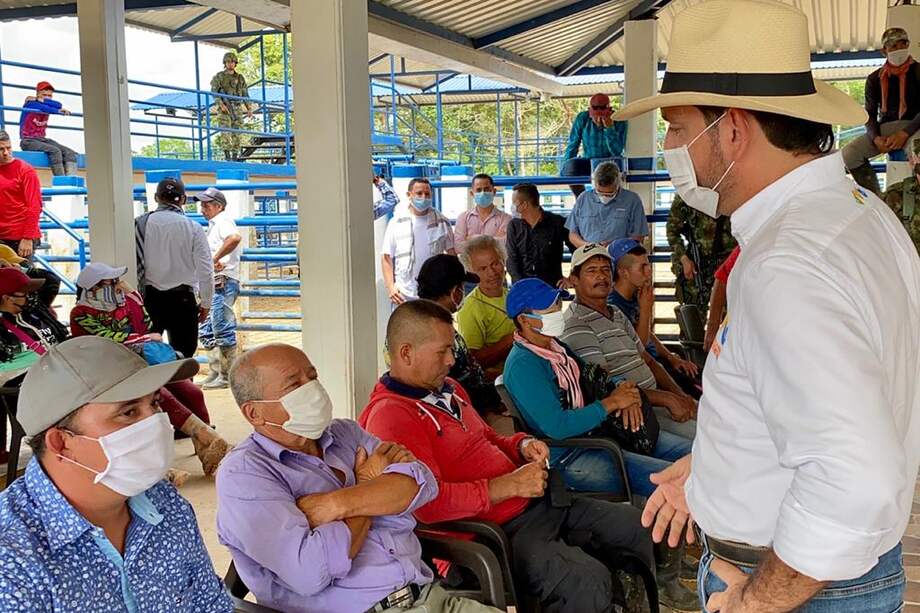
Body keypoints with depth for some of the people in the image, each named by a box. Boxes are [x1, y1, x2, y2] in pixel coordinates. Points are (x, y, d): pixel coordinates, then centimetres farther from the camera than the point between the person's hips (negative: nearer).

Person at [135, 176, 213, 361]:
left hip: (149, 297, 2)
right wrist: (206, 303, 8)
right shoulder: (193, 228, -6)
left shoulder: (140, 223, -3)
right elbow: (205, 271, -5)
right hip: (182, 297, -1)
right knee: (182, 355, 6)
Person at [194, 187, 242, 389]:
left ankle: (227, 377, -2)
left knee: (223, 330, -7)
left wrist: (216, 258, -27)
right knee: (207, 331, 13)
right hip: (214, 284, 11)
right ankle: (215, 374, 20)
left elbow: (235, 237, -32)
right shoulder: (214, 224, 22)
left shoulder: (223, 221, -10)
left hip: (223, 283, -11)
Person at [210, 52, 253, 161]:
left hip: (237, 109, 3)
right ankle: (227, 155, -16)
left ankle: (235, 157, 3)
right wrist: (221, 104, -22)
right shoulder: (219, 76, 1)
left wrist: (249, 109, -1)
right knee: (225, 132, -14)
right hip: (224, 109, -3)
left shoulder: (240, 78, 11)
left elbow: (245, 94, 10)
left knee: (236, 133, -1)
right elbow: (214, 92, -7)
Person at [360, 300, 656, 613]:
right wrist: (510, 485, -21)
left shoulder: (447, 388, 13)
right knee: (588, 581, -30)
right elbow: (428, 502, -28)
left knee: (635, 524, 13)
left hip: (536, 502, 10)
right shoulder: (389, 416, -18)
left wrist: (521, 446, 4)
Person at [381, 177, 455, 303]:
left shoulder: (441, 222, 5)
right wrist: (391, 287, -6)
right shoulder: (396, 222, 2)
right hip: (404, 295, -1)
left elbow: (452, 254, 10)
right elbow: (386, 258, 3)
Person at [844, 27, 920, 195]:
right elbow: (870, 114, 9)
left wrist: (905, 133, -22)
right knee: (848, 153, -20)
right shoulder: (875, 79, 9)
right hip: (884, 128, 4)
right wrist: (876, 138, -11)